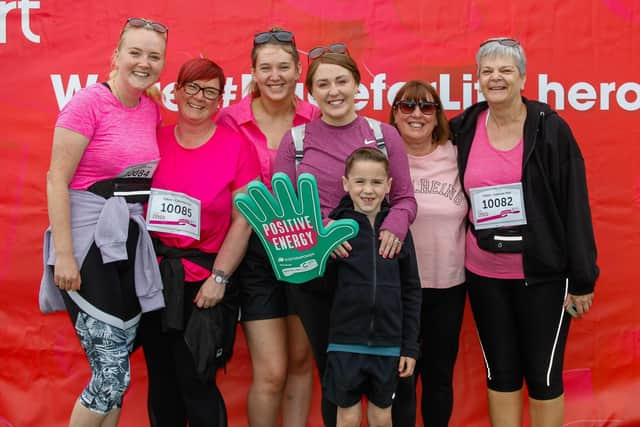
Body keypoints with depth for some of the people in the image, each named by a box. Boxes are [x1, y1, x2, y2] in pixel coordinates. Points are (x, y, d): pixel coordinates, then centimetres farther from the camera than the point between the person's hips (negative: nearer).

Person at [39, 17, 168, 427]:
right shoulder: (89, 102, -12)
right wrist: (63, 254, -18)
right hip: (88, 239, -7)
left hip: (130, 241, 7)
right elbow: (57, 180, -14)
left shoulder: (152, 109, 9)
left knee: (117, 369, 11)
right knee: (113, 374, -8)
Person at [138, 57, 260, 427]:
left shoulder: (237, 147, -4)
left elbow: (243, 221, -5)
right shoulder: (154, 141, 5)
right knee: (161, 381, 12)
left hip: (204, 282, -3)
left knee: (196, 383, -2)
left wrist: (218, 278, -10)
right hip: (154, 278, 3)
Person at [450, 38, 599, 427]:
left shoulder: (550, 128, -7)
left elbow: (575, 205, -7)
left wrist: (582, 278, -9)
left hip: (542, 274, -3)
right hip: (485, 276, 3)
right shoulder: (464, 130, 2)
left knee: (544, 376, 6)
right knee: (500, 373, 13)